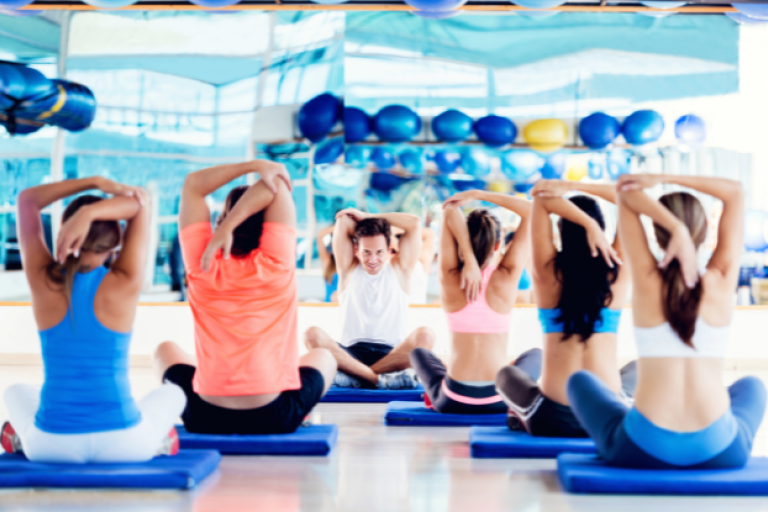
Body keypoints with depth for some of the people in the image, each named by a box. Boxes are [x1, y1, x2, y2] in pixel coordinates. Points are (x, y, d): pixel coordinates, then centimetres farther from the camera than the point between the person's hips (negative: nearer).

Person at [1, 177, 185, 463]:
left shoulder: (43, 281, -8)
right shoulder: (125, 284, -13)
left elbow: (27, 201, 5)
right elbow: (140, 205, -2)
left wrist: (94, 182, -5)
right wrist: (89, 212, -19)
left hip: (50, 445, 2)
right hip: (123, 444, -2)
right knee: (172, 393, 33)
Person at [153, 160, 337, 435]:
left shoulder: (203, 267, -9)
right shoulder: (276, 266, -13)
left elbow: (192, 185, -1)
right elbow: (277, 185, -7)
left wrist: (253, 165, -7)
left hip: (205, 419, 1)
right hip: (275, 419, -1)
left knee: (166, 350, 32)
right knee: (322, 356, 31)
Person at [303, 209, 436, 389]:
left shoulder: (400, 269, 14)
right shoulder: (349, 269, 14)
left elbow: (414, 224, 6)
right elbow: (343, 222, 8)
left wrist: (366, 217, 10)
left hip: (393, 354, 0)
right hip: (351, 353, 0)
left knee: (424, 336, -31)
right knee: (313, 335, -28)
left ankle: (353, 376, -30)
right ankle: (381, 379, -33)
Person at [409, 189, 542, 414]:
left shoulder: (450, 279, -8)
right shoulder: (506, 278, -9)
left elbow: (450, 212, -4)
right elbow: (530, 211, -2)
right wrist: (477, 194, -6)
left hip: (453, 401, 0)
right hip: (500, 402, 0)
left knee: (419, 353, 34)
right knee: (535, 355, 35)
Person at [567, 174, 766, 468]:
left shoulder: (647, 281, -6)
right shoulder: (722, 283, -2)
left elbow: (626, 191, 0)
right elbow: (734, 193, 10)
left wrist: (675, 228, -14)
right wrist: (662, 179, -1)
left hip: (641, 452, -1)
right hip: (720, 452, 2)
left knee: (580, 380, 28)